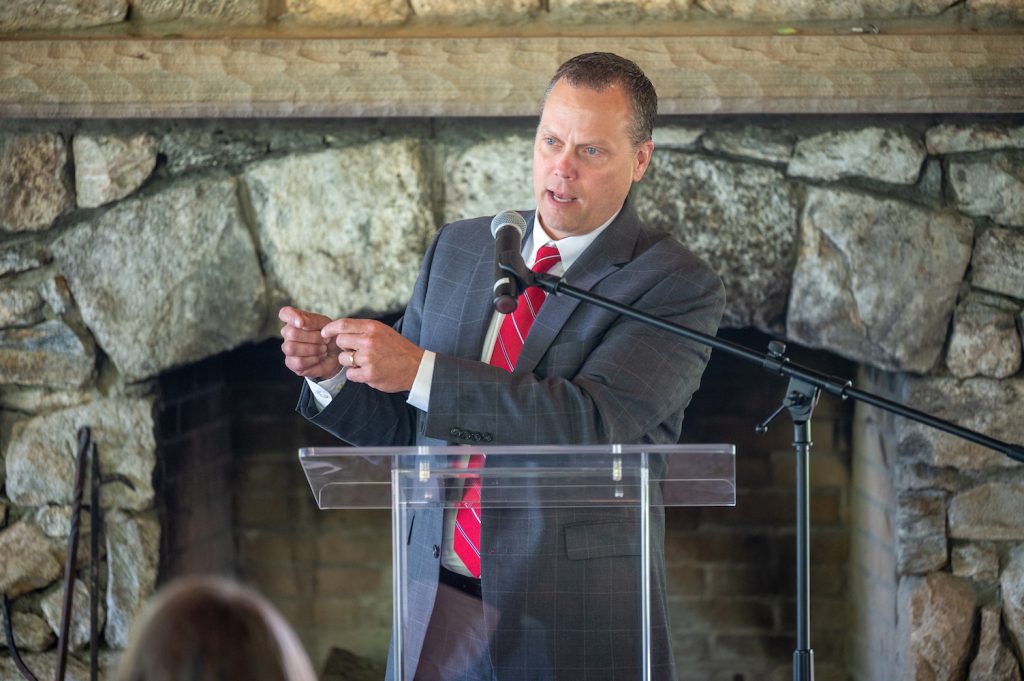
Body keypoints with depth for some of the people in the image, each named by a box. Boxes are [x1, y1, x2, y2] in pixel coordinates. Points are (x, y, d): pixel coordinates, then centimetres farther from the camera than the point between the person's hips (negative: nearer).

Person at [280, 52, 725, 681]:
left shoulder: (677, 285, -8)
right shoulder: (458, 250, 11)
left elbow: (591, 423, -23)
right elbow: (401, 429, 13)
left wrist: (420, 370, -26)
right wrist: (331, 369, -8)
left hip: (572, 630, -4)